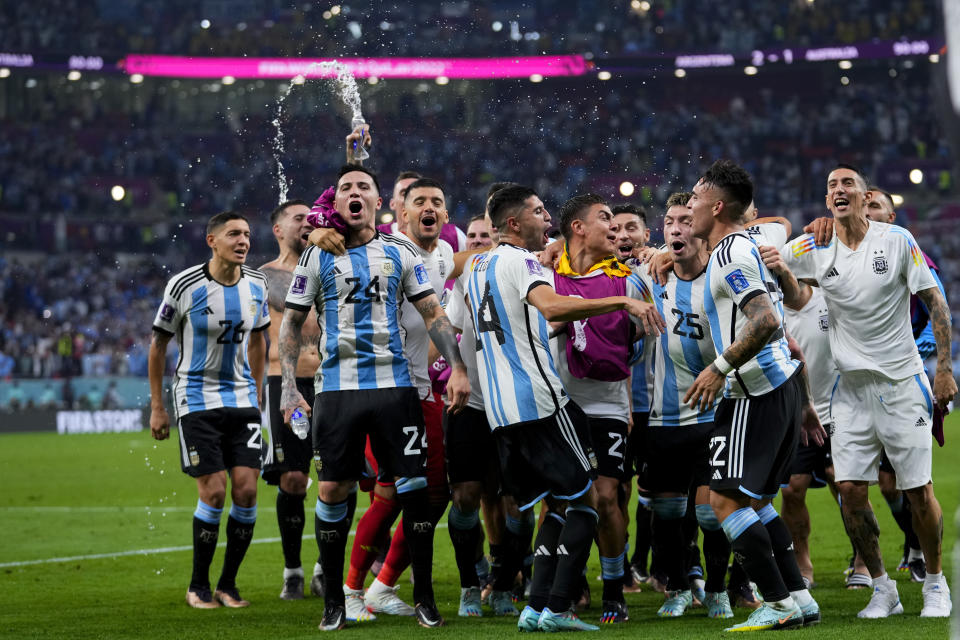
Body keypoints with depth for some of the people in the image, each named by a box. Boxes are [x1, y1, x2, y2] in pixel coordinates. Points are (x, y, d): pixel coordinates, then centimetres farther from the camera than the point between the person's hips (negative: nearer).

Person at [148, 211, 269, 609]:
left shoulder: (256, 285, 2)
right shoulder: (184, 285, -11)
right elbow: (158, 344, -1)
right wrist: (157, 407, -2)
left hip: (242, 399, 4)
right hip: (197, 400, -4)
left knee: (246, 490, -6)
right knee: (214, 492, -10)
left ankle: (227, 585, 9)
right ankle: (198, 586, 7)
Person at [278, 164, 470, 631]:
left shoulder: (399, 253, 9)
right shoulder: (319, 256, 6)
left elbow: (433, 313, 9)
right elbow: (291, 323, 8)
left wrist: (457, 368, -2)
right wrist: (288, 387, -1)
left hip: (394, 384, 1)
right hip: (337, 387, 0)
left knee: (413, 486, -5)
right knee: (333, 491, -2)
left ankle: (424, 597, 5)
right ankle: (333, 601, 11)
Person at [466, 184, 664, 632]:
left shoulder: (480, 267, 20)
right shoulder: (518, 261, -8)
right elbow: (551, 306, -29)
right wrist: (624, 302, -32)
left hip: (500, 410, 9)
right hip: (538, 400, -9)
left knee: (559, 502, 14)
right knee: (585, 497, -1)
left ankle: (536, 608, 4)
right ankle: (556, 608, -9)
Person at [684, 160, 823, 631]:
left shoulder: (730, 254, -13)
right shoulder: (745, 247, 19)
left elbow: (767, 322, -27)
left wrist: (720, 367, -22)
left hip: (758, 393, -10)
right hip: (782, 382, 10)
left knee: (726, 499, -9)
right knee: (754, 501, 15)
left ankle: (780, 604, -9)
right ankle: (800, 599, 14)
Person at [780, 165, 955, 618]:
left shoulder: (898, 241, -5)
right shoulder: (814, 250, 2)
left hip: (902, 381, -3)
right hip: (852, 385, 3)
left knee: (919, 492, -1)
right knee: (850, 488, -5)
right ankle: (882, 589, 9)